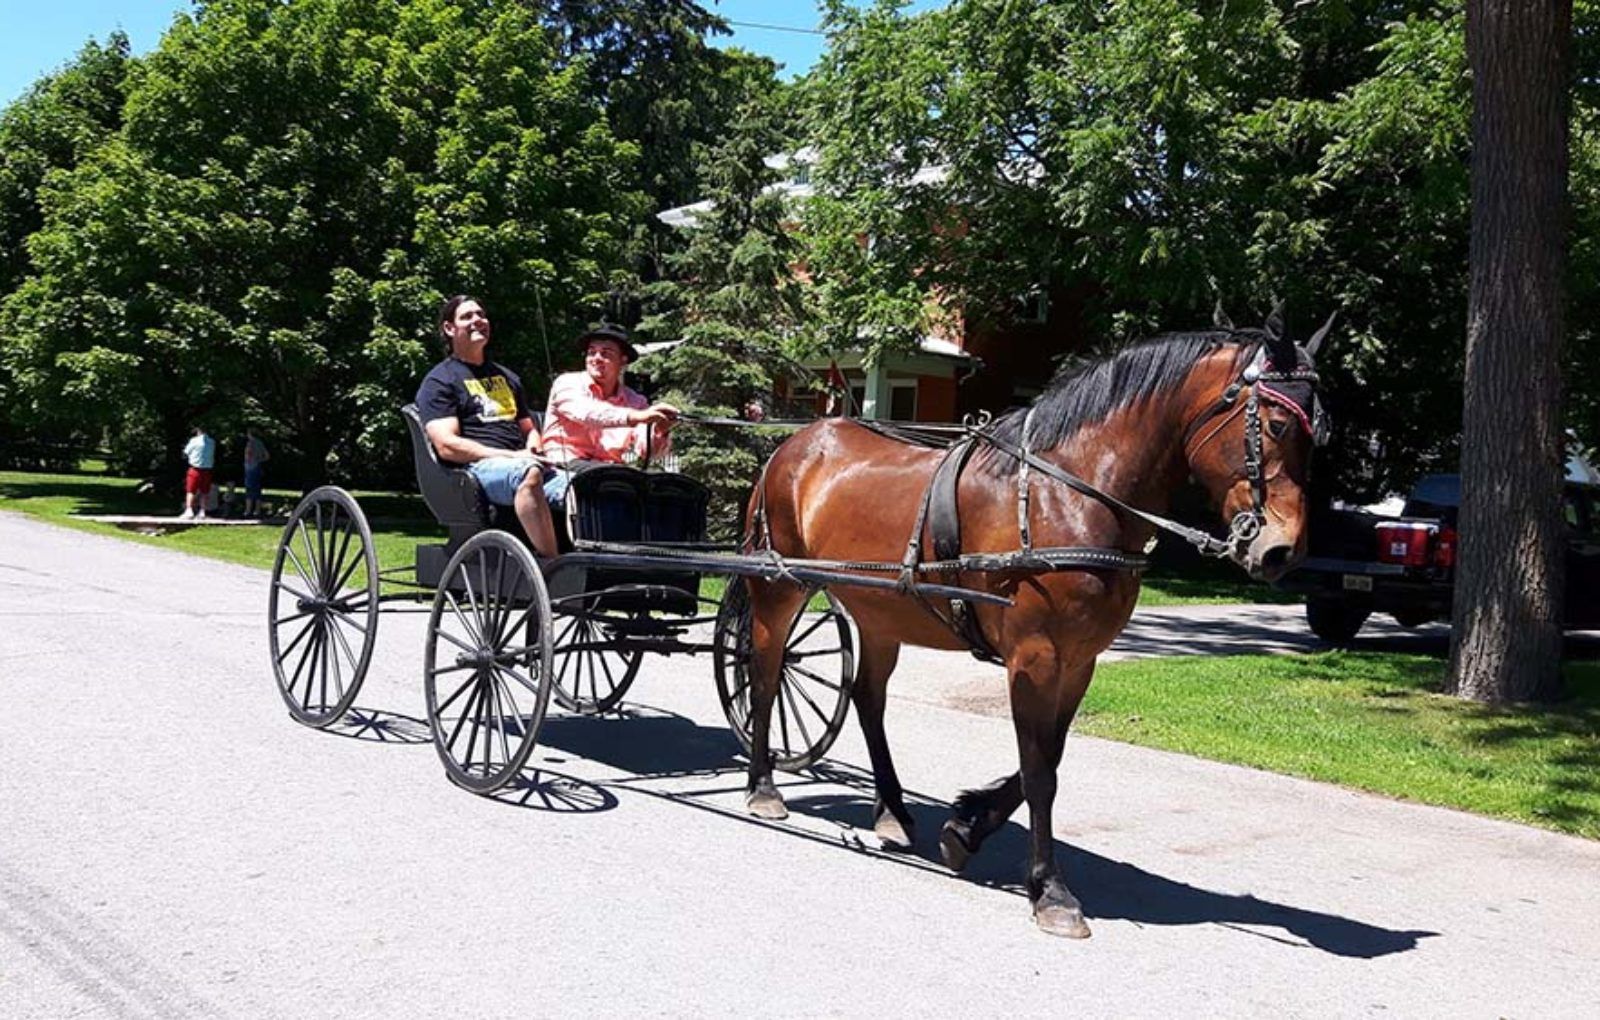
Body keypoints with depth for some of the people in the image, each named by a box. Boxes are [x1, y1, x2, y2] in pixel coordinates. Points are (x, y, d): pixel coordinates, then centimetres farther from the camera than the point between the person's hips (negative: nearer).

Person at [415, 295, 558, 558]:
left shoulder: (506, 376, 32)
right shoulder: (439, 381, 9)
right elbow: (446, 446, -4)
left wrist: (532, 449, 9)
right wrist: (512, 456, -13)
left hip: (521, 464, 6)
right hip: (476, 468, -6)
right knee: (528, 474, -40)